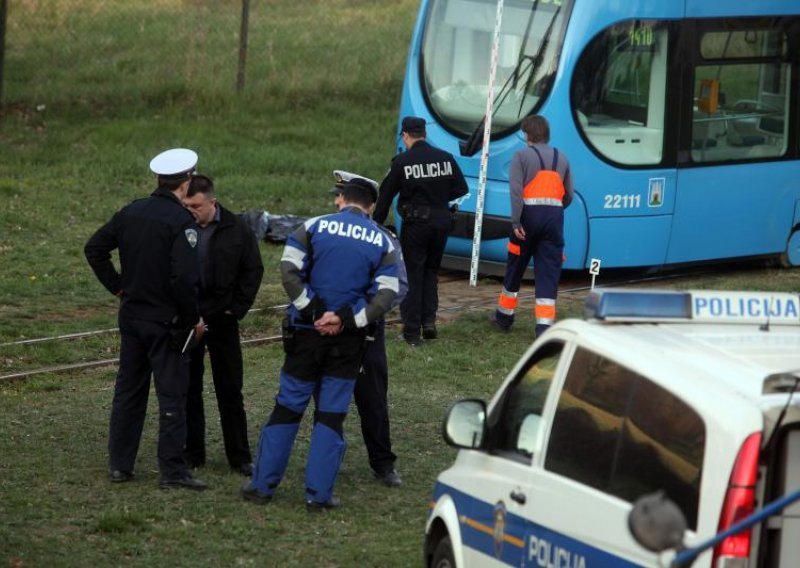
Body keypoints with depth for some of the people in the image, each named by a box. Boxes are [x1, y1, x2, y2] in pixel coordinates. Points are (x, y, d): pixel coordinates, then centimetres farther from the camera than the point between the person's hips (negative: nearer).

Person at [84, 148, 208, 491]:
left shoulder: (131, 212, 4)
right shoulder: (181, 222, -17)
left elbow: (94, 249, 11)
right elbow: (184, 277, -26)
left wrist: (117, 287, 14)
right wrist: (194, 318, -13)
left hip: (131, 315, 7)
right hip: (167, 321, -7)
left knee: (128, 390, 14)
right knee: (172, 395, 0)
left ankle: (119, 464, 19)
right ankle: (172, 470, 0)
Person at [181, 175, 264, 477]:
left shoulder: (236, 229, -3)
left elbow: (253, 271, 4)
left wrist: (237, 308, -4)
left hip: (222, 320, -1)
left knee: (230, 392, 4)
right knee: (188, 390, 7)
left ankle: (240, 457, 9)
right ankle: (192, 453, 16)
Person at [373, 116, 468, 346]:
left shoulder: (402, 162, -9)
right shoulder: (445, 158, 1)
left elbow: (385, 195, -4)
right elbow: (461, 189, 6)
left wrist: (376, 222, 7)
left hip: (415, 223, -4)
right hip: (441, 221, 4)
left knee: (413, 275, 4)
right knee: (431, 271, 19)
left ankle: (412, 331, 2)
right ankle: (429, 320, 9)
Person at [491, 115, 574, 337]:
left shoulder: (522, 156, -1)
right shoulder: (561, 158, 14)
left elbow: (516, 190, -12)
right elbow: (569, 195, 13)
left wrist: (516, 222, -15)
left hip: (529, 213, -3)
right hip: (554, 217, 3)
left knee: (515, 268, 14)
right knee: (549, 272, 0)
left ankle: (504, 316, 28)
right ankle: (544, 325, -9)